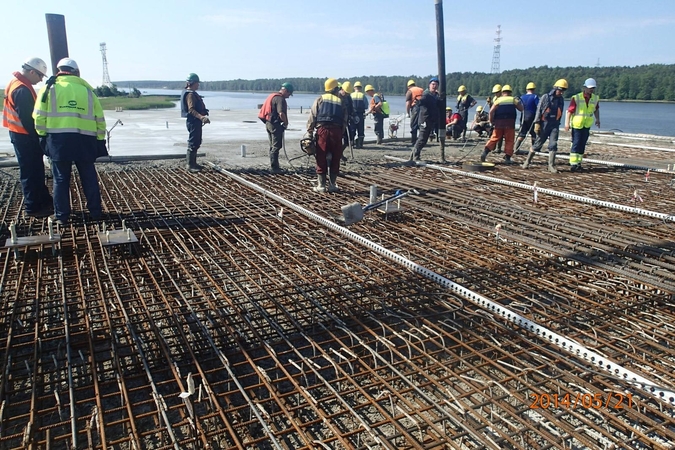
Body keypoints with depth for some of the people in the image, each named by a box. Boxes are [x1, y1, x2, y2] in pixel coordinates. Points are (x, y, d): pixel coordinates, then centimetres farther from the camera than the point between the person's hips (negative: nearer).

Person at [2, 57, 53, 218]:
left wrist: (37, 135, 14)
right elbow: (27, 118, -23)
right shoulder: (22, 90, -21)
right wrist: (38, 136, -15)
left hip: (22, 135, 10)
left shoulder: (17, 83, 13)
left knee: (36, 170, 17)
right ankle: (33, 207, 4)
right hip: (25, 136, -10)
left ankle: (44, 201, 27)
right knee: (30, 172, -3)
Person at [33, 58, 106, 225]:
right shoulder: (87, 89, 12)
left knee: (61, 178, 7)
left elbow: (39, 116, 0)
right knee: (89, 177, 13)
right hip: (84, 140, 1)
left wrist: (43, 135, 11)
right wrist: (100, 140, 16)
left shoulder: (50, 88, 5)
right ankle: (95, 212, 17)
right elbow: (99, 118, 11)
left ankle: (61, 215, 12)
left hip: (58, 139, -1)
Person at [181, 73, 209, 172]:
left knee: (196, 143, 16)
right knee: (193, 143, -7)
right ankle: (190, 165, -3)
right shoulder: (190, 94, -15)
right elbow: (191, 110, -27)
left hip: (196, 121, 11)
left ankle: (192, 162, 24)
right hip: (193, 121, -11)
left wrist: (203, 117, 31)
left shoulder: (192, 93, 17)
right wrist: (201, 117, -39)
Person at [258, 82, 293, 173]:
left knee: (272, 146, 16)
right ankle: (274, 168, -3)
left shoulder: (272, 96, 17)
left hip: (268, 123, 10)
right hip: (275, 124, -10)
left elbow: (265, 111, 22)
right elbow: (281, 114, -26)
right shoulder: (280, 99, -15)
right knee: (276, 146, -5)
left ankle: (273, 166, 24)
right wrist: (286, 123, -10)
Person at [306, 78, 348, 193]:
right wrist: (341, 134, 12)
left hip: (322, 130, -1)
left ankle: (321, 185, 6)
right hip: (336, 131, 1)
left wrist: (309, 133, 5)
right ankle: (333, 185, 13)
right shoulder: (341, 101, 13)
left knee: (321, 159, 4)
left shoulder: (320, 100, 8)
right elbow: (344, 121, 8)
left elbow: (312, 118, 2)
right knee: (335, 159, 9)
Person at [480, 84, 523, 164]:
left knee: (494, 138, 7)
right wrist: (518, 101, 28)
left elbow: (491, 111, -5)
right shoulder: (514, 99, 6)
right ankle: (507, 158, 5)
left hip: (499, 123, 1)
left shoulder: (498, 100, 5)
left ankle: (485, 152, -7)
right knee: (509, 141, 7)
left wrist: (491, 121, 5)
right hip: (510, 123, -1)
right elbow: (521, 109, 13)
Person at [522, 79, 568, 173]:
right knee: (538, 144, 3)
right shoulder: (545, 97, -5)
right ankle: (527, 161, 17)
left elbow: (560, 114, 15)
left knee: (553, 145, -5)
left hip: (554, 125, 3)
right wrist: (537, 123, -12)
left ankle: (551, 165, -2)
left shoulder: (561, 100, 8)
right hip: (544, 124, -3)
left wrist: (557, 124, 15)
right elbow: (538, 110, -6)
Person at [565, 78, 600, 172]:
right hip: (576, 125, -5)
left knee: (582, 144, 9)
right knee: (576, 144, -9)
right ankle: (573, 163, -8)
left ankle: (578, 162, 19)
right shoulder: (576, 98, -11)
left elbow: (596, 109, 23)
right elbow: (569, 111, -13)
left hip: (587, 126, 5)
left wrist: (597, 119, 13)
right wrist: (567, 123, -20)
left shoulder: (595, 98, 5)